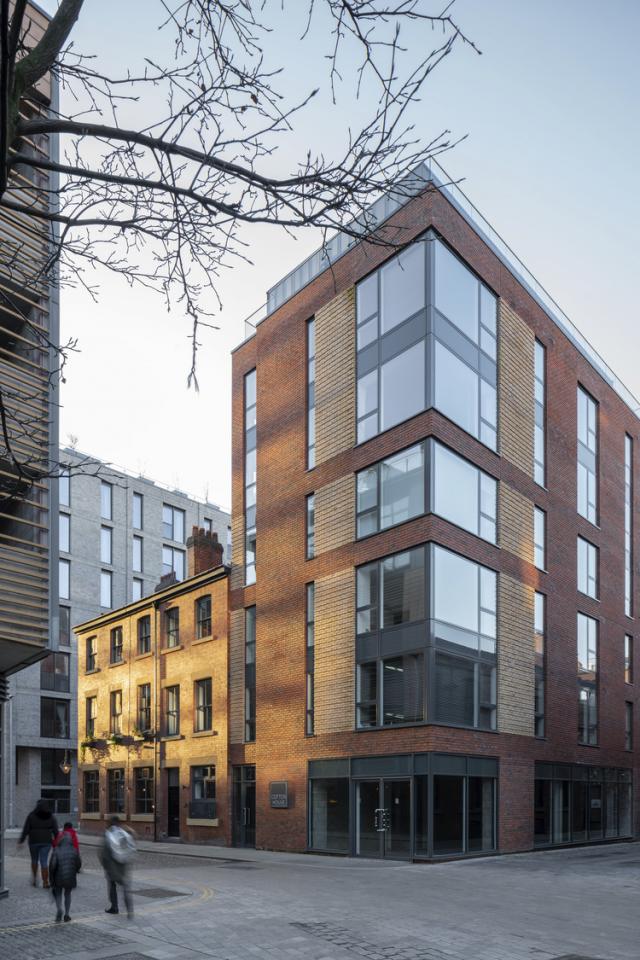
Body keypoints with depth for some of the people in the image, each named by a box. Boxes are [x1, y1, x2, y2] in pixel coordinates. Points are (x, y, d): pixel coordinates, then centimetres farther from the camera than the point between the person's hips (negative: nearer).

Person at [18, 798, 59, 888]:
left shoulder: (31, 816, -5)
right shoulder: (51, 817, 1)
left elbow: (26, 830, -6)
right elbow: (56, 831, 0)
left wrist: (21, 840, 4)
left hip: (34, 841, -1)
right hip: (46, 842, 1)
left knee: (34, 860, 21)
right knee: (44, 862, 3)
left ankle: (34, 878, 19)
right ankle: (45, 883, -1)